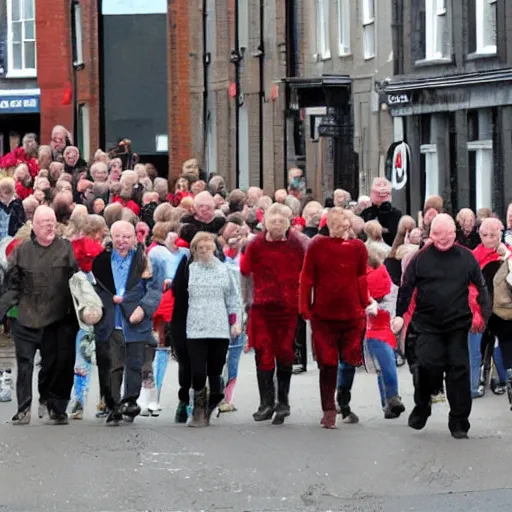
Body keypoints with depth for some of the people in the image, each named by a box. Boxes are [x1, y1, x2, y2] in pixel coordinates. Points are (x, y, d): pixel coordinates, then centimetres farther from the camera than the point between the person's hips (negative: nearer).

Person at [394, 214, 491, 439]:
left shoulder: (466, 257, 2)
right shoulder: (421, 258, 0)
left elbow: (481, 286, 7)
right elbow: (406, 288, 2)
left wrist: (484, 313, -2)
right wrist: (400, 315, -5)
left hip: (457, 325, 1)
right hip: (428, 325, -1)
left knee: (459, 370, -2)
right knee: (428, 365, -13)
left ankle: (459, 422, 6)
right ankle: (421, 407, 14)